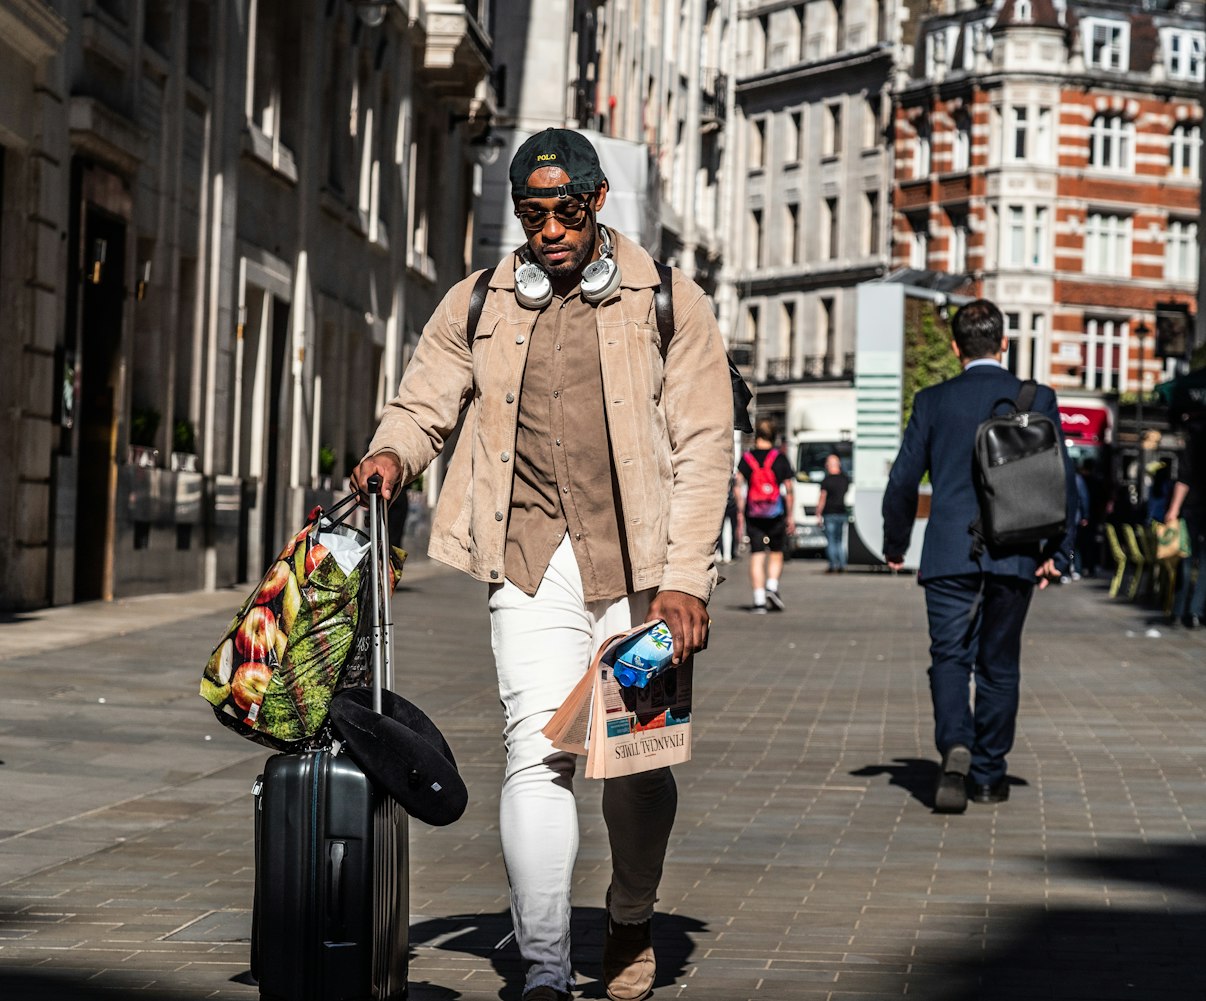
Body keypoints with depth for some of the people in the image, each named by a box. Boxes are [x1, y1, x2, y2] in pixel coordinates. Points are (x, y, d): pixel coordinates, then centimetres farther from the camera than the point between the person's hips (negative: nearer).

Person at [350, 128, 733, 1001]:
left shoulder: (669, 302, 4)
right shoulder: (476, 307, 11)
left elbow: (704, 446, 0)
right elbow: (425, 404, 16)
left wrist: (684, 579, -9)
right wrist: (392, 453, -10)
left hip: (637, 560, -1)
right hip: (532, 559, 1)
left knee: (639, 761, 5)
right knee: (537, 752, -11)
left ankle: (631, 922, 32)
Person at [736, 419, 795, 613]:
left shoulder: (746, 458, 1)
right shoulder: (780, 458, 0)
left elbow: (739, 488, -2)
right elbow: (788, 489, 1)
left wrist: (740, 515, 2)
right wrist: (790, 516, 8)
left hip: (753, 515, 0)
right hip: (776, 514, 0)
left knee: (756, 557, 1)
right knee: (776, 554, 14)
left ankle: (759, 600, -5)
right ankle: (772, 587, -6)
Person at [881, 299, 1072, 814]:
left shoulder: (932, 401, 0)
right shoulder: (1037, 399, 1)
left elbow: (903, 480, 2)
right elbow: (1061, 480, 1)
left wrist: (895, 545, 16)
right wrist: (1057, 552, 9)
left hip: (949, 554, -1)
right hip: (1014, 557, 1)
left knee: (949, 659, 3)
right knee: (999, 665, 12)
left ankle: (956, 749, -22)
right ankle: (988, 773, 17)